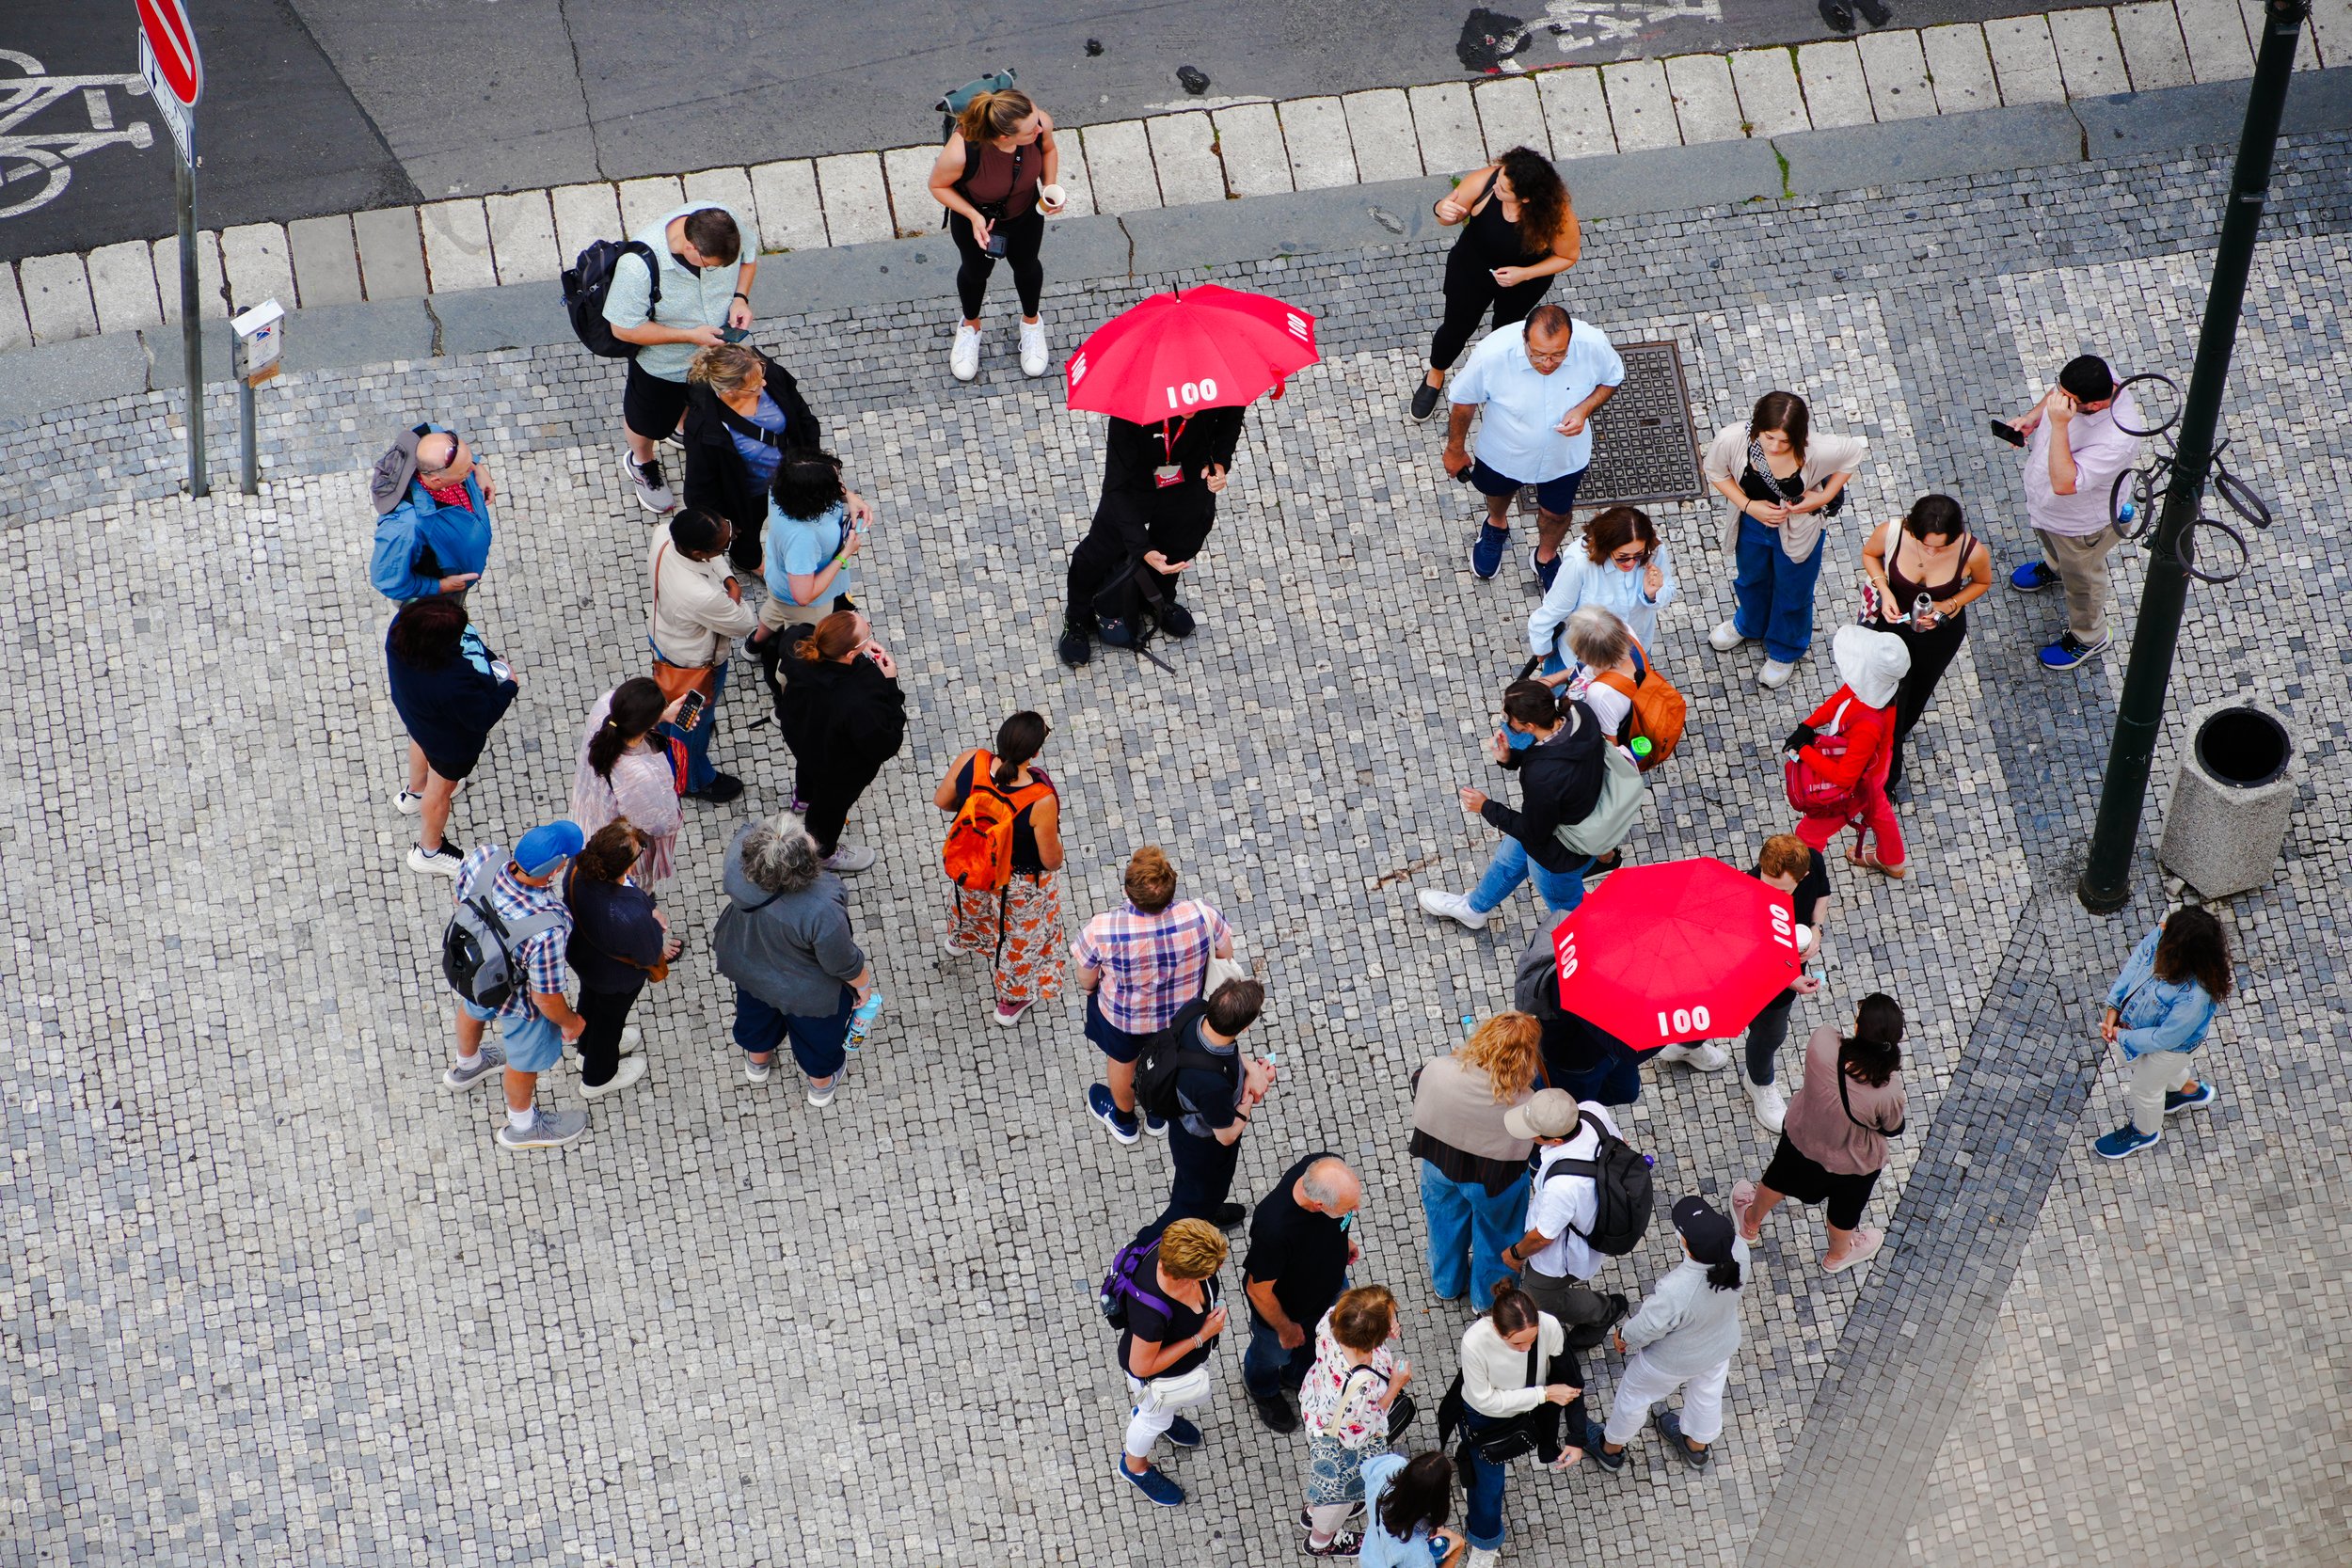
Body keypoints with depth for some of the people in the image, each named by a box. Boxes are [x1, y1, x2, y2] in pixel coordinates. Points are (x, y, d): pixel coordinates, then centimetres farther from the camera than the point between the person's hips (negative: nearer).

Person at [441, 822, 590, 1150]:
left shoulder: (482, 858, -35)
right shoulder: (547, 932, -47)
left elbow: (458, 900, -9)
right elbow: (546, 1000, -29)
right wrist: (571, 1022, -7)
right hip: (519, 1000, -5)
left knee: (473, 1009, 39)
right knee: (525, 1060, 27)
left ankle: (466, 1067, 72)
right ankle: (522, 1125, 58)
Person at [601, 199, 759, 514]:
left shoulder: (729, 223, -31)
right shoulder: (639, 265, -45)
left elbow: (749, 256, -6)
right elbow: (624, 328, -31)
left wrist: (740, 297, -23)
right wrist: (690, 336, -32)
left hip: (717, 346, 4)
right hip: (663, 363, -4)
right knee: (649, 421, 26)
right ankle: (640, 461, 59)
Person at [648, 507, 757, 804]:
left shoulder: (663, 536, -29)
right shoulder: (703, 598, -47)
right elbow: (745, 624, -28)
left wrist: (728, 579, -14)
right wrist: (734, 596, -10)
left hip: (661, 635, 6)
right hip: (692, 665, -6)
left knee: (668, 696, 37)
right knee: (694, 722, 24)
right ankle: (695, 781, 52)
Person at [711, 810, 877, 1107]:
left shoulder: (740, 851, -37)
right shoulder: (821, 911, -46)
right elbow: (843, 963, -25)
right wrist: (863, 984, -6)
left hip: (744, 962, 4)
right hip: (805, 991, -4)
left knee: (756, 1015, 39)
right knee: (818, 1036, 32)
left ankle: (757, 1060, 70)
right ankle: (821, 1082, 62)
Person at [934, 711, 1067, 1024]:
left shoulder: (970, 762, -32)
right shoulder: (1041, 801, -41)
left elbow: (941, 801, -12)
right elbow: (1051, 860, -25)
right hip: (1020, 882, -4)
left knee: (973, 901, 41)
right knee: (1021, 935, 28)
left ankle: (959, 939, 75)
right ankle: (1011, 1001, 54)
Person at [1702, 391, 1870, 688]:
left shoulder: (1817, 450, -39)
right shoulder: (1731, 440, -35)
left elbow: (1857, 452, -17)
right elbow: (1714, 471, -12)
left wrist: (1824, 497, -21)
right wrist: (1748, 505, -24)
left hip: (1799, 529, -2)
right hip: (1751, 523, 2)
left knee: (1793, 590, 25)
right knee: (1750, 577, 33)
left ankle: (1785, 651, 56)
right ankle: (1749, 624, 68)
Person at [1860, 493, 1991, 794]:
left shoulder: (1973, 552, -35)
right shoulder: (1891, 532, -34)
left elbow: (1982, 582, -9)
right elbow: (1869, 554, -8)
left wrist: (1949, 606, -26)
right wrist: (1884, 591, -25)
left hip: (1940, 632, 1)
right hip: (1893, 621, -1)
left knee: (1918, 691, 29)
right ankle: (1887, 778, 36)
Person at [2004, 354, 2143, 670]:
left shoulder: (2116, 441, -49)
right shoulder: (2088, 379, -27)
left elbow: (2064, 483, -48)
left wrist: (2059, 425, -53)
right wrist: (2031, 418, -18)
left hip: (2082, 522, -7)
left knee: (2081, 579, 24)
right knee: (2048, 538, 39)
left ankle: (2089, 638, 53)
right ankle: (2054, 568, 74)